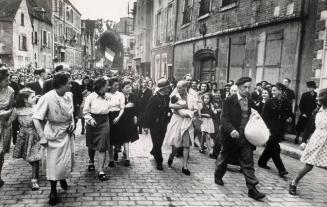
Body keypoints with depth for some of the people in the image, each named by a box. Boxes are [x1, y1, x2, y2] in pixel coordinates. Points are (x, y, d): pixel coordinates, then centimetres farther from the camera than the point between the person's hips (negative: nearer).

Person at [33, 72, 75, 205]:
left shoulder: (69, 95, -6)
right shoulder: (47, 98, -23)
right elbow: (36, 118, -18)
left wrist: (72, 123, -3)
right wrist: (42, 137, -19)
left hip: (68, 132, 5)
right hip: (54, 134, -5)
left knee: (68, 160, 17)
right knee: (54, 163, 3)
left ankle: (63, 178, 47)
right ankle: (53, 191, 23)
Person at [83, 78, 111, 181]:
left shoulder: (107, 96, 0)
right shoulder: (90, 97, -10)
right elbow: (85, 111, -5)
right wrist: (90, 119, -19)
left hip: (104, 123, 1)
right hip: (93, 123, -1)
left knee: (102, 147, -6)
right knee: (91, 145, 17)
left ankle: (100, 171, -2)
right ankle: (91, 161, 46)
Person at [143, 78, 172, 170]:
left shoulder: (167, 98, -1)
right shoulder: (154, 98, -17)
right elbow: (147, 112, -14)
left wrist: (169, 113, -2)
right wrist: (147, 124, -15)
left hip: (164, 124, 6)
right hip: (155, 125, -5)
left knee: (160, 142, 18)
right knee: (157, 143, -1)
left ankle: (153, 152, 46)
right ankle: (159, 161, 11)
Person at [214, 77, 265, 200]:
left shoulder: (250, 102, 5)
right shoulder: (229, 101, -10)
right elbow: (224, 118, -17)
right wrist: (231, 130, -32)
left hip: (246, 138, 3)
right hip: (232, 137, -3)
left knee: (248, 163, 2)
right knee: (224, 159, 16)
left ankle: (252, 189, 7)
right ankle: (218, 176, 41)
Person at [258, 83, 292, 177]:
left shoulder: (287, 103, 2)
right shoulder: (269, 102, -7)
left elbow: (290, 114, 18)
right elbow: (264, 116, -8)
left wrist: (289, 118, -2)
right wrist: (267, 129, -16)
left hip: (279, 130, 4)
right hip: (270, 129, -4)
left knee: (270, 147, 13)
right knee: (275, 148, -4)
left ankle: (262, 162, 31)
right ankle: (281, 169, 2)